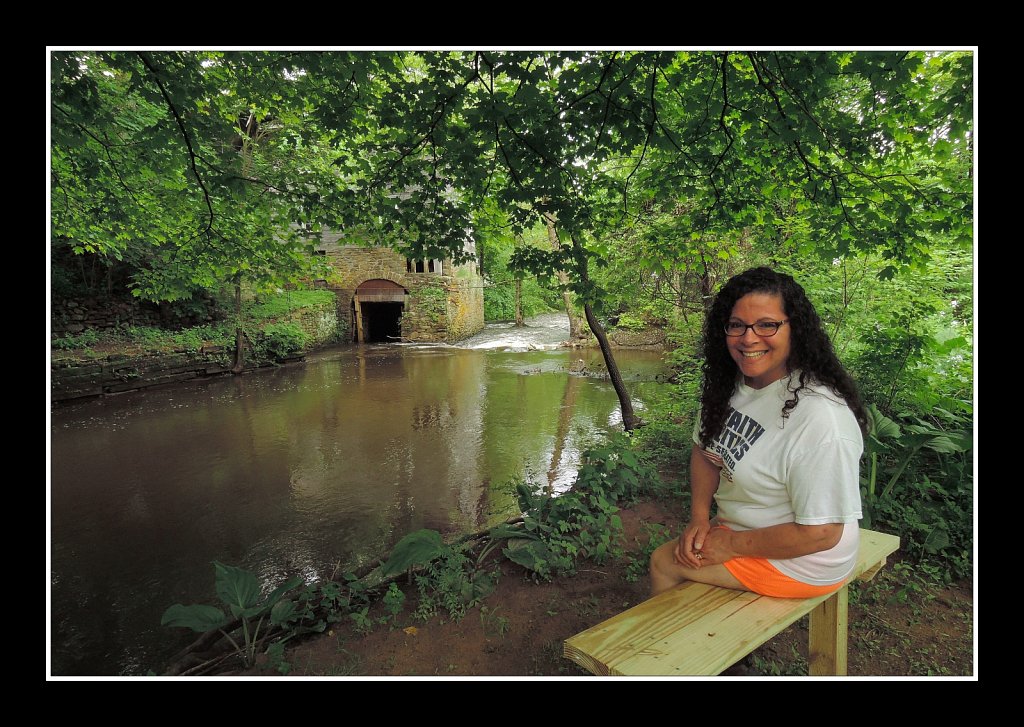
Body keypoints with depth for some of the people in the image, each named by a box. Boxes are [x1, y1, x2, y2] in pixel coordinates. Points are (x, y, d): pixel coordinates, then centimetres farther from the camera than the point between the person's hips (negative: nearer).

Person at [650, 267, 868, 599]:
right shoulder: (730, 382, -6)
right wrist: (699, 517, -7)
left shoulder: (820, 418, -31)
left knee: (663, 563, -4)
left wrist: (732, 544, -17)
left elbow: (820, 533, -27)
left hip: (800, 558, -7)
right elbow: (704, 451, 6)